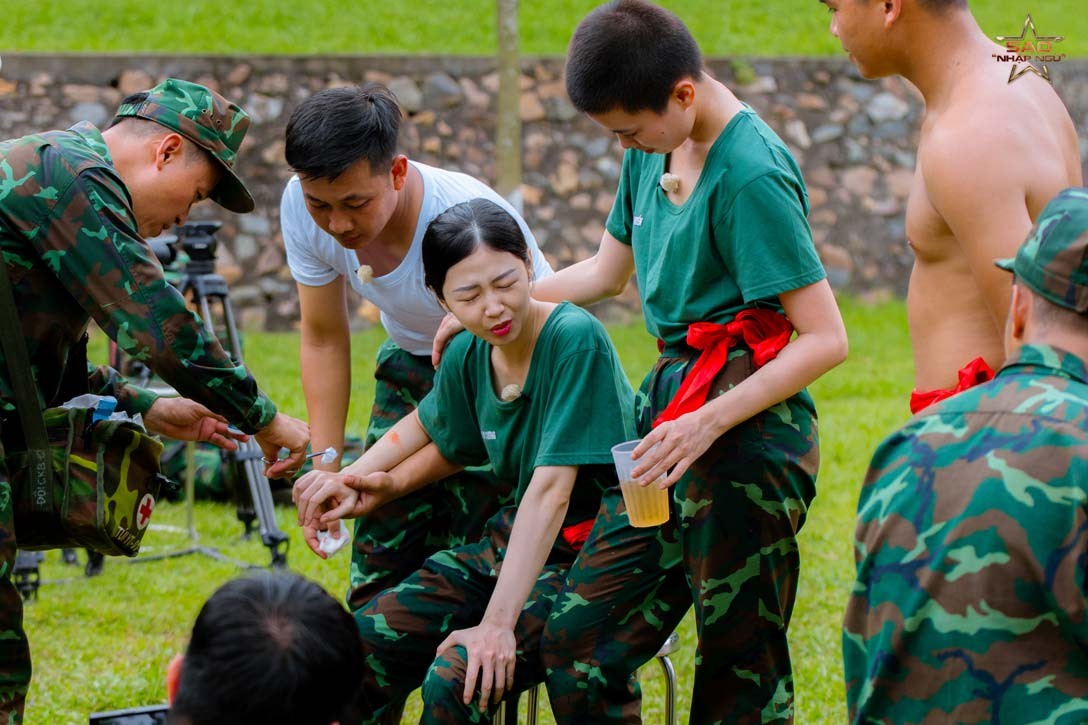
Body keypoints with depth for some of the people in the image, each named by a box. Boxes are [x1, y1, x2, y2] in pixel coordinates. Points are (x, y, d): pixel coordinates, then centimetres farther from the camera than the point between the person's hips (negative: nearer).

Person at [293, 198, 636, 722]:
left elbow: (550, 489, -26)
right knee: (357, 646, -8)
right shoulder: (468, 356, 0)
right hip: (511, 541, 7)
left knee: (455, 680, -27)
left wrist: (497, 622, -30)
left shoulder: (575, 339, -21)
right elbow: (437, 430, 24)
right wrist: (367, 482, 9)